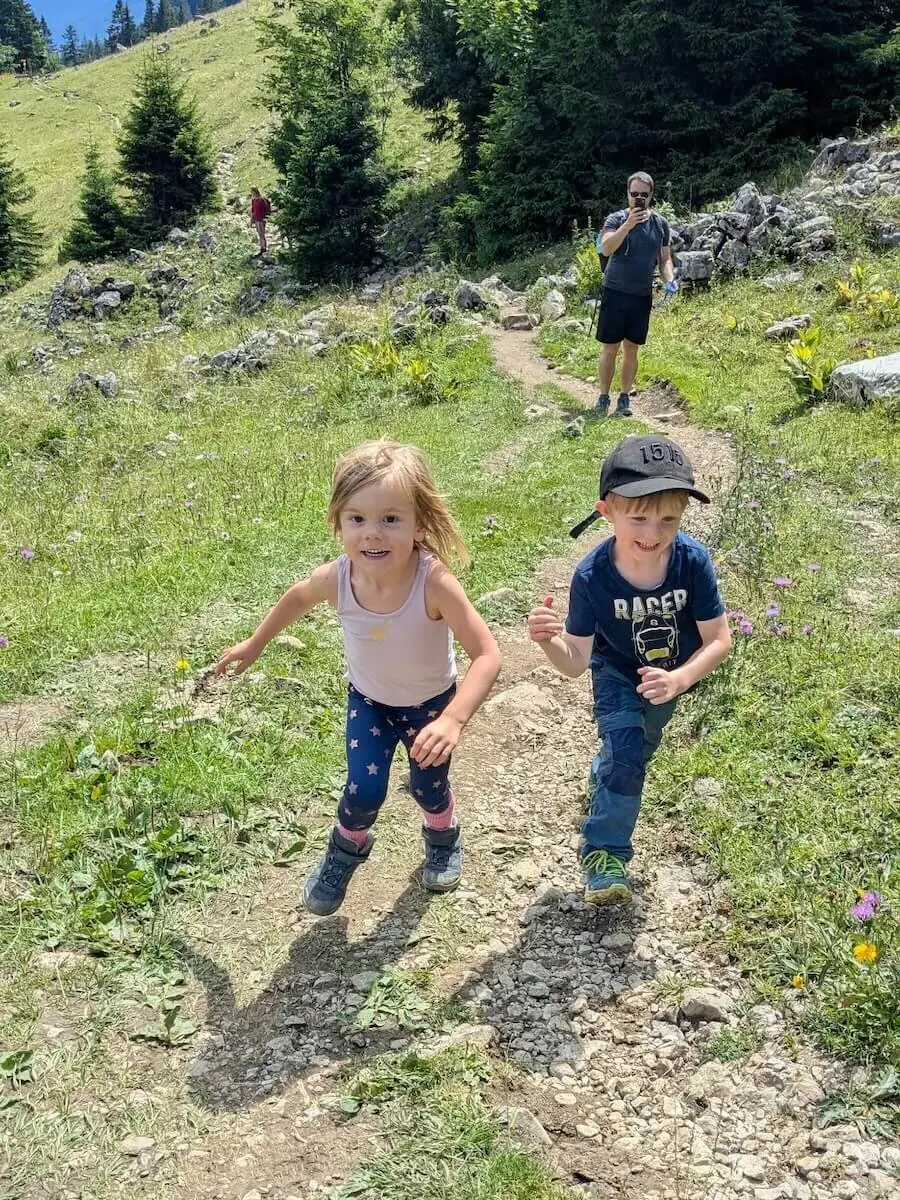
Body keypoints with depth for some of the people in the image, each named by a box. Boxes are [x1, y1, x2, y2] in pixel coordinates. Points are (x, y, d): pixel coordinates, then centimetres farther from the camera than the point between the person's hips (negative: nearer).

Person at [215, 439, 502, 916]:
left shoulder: (434, 582, -40)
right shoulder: (337, 578, -29)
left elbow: (487, 655, -38)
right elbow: (298, 596, -4)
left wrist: (452, 719, -50)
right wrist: (256, 643, 9)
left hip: (430, 703, -1)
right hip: (368, 700, 2)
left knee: (429, 788, 15)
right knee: (364, 791, -7)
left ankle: (443, 839, 52)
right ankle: (347, 849, 29)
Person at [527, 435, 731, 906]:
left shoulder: (693, 560, -34)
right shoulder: (592, 576, -35)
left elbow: (719, 639, -24)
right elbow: (576, 663, -29)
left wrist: (680, 679, -40)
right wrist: (549, 641, -50)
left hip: (671, 676, 3)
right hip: (617, 674, -3)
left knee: (638, 747, 26)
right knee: (625, 751, -17)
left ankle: (604, 776, 61)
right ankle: (604, 851, 5)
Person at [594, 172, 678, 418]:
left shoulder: (660, 224, 6)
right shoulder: (616, 219, -6)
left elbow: (665, 259, 12)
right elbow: (605, 249, -22)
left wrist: (670, 280, -6)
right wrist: (628, 224, -30)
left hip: (642, 296, 3)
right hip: (615, 293, -3)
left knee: (632, 349, 8)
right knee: (610, 348, -1)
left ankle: (624, 399, 16)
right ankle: (603, 398, 7)